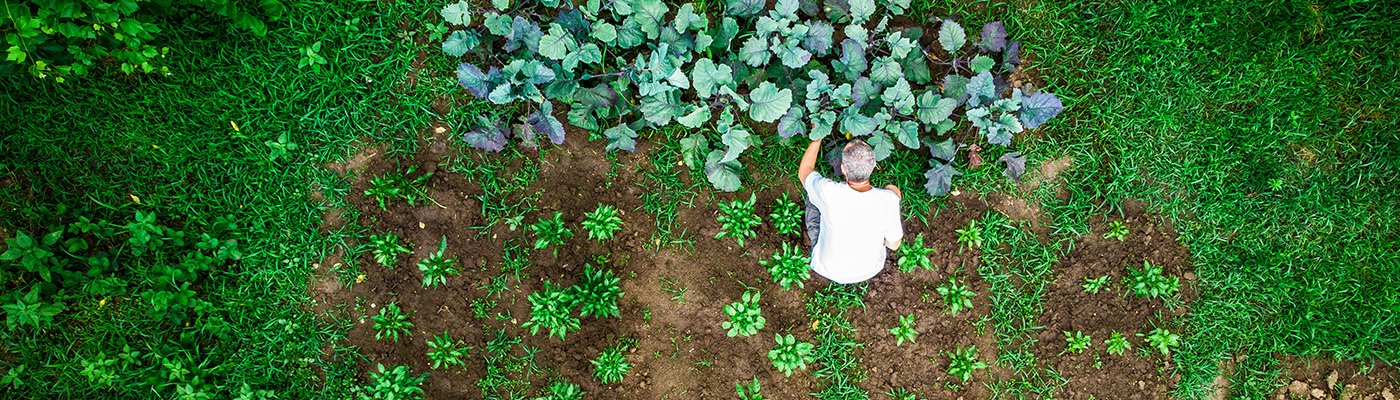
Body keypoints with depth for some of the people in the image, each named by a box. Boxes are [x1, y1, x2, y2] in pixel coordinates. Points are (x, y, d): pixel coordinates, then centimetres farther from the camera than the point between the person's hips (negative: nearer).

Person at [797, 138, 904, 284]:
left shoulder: (828, 192, -35)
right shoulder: (889, 200, -31)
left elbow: (804, 172, -9)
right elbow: (893, 244, -12)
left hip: (829, 270, -1)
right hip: (869, 270, 1)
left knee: (814, 195, 13)